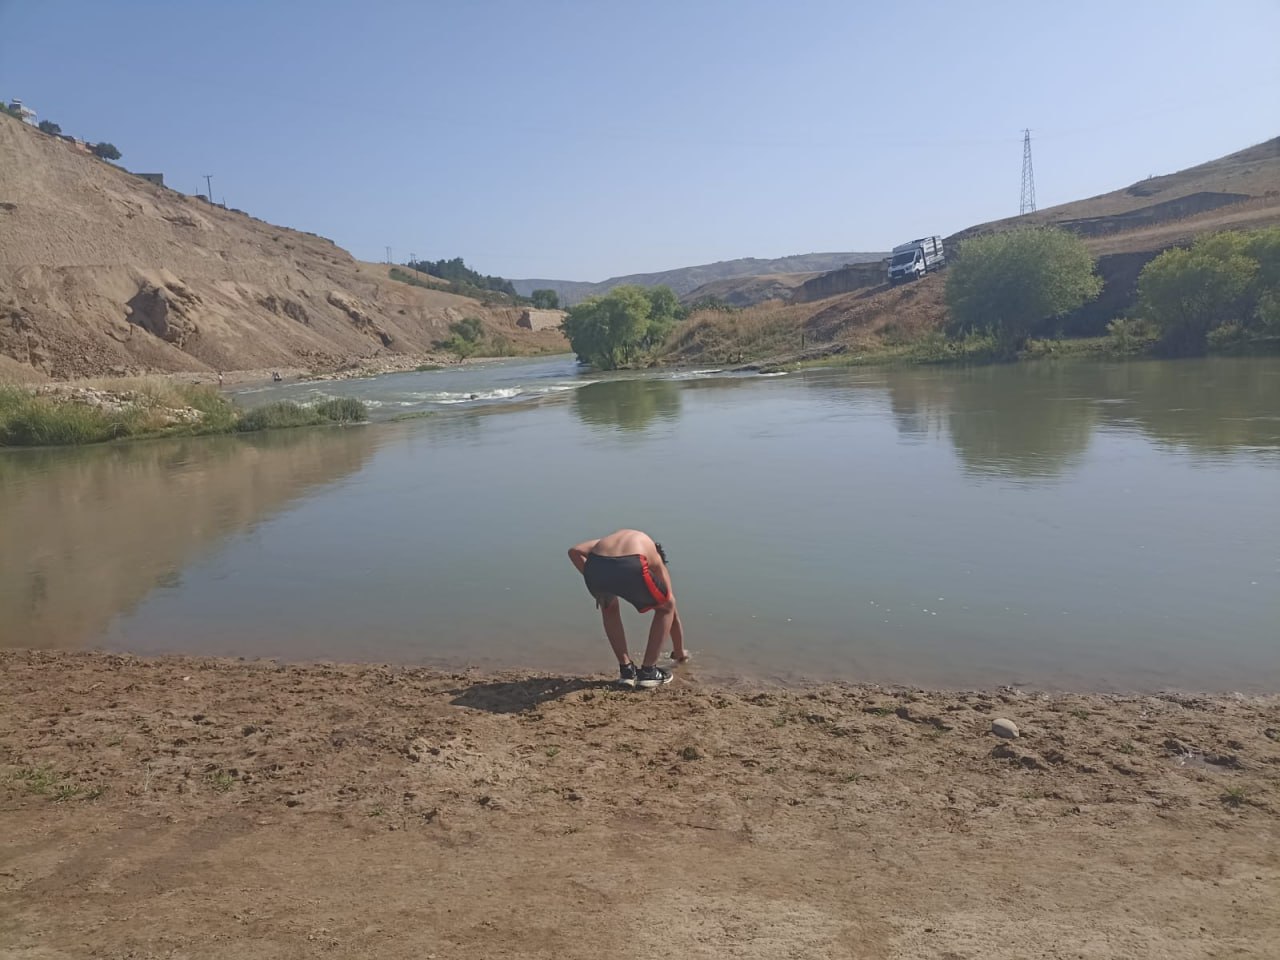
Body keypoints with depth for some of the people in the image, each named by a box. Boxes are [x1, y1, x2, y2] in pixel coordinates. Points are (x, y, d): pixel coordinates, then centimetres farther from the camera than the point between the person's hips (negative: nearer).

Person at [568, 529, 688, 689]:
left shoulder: (611, 538, 43)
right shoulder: (657, 562, 36)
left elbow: (574, 551, 24)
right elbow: (673, 614, 42)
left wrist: (596, 582, 31)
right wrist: (679, 653, 55)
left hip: (595, 567, 3)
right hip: (630, 569, -3)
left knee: (609, 608, 38)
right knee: (666, 608, 28)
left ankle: (626, 670, 33)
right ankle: (648, 671, 27)